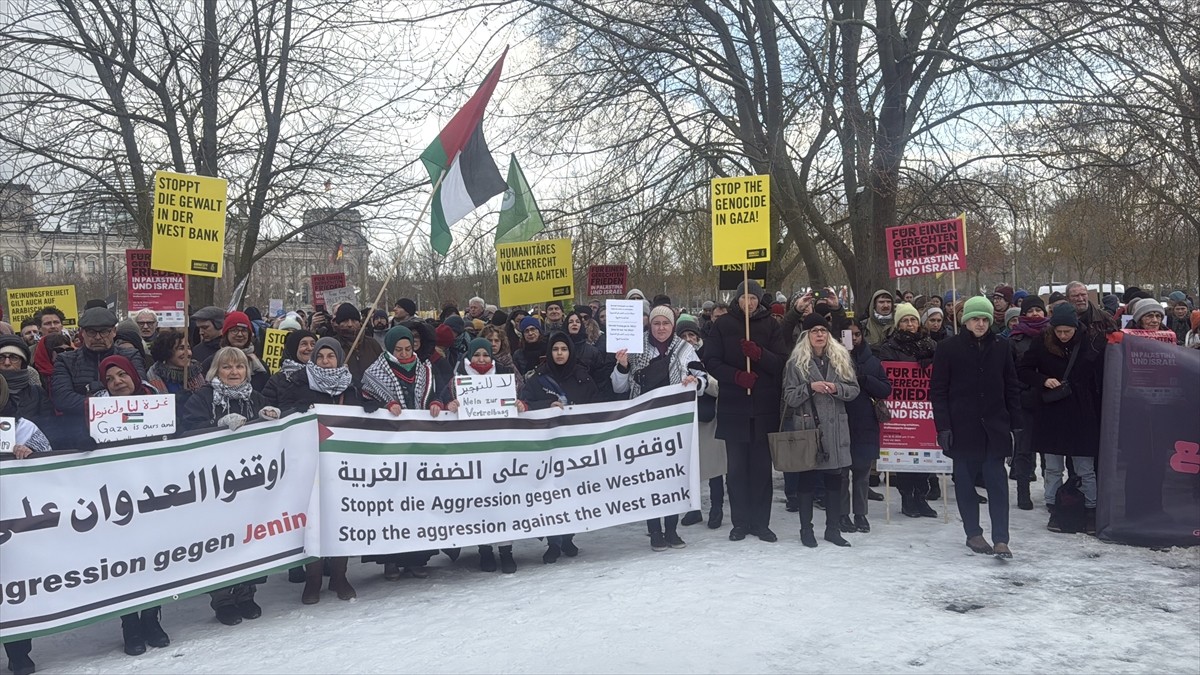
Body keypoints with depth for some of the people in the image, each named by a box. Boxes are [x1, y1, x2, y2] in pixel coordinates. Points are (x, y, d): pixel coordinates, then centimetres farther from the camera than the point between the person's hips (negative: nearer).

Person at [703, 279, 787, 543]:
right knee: (737, 468, 4)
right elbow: (711, 361, 0)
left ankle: (761, 522, 12)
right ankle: (740, 522, 13)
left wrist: (759, 353, -20)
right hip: (733, 406, 0)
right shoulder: (722, 325, 4)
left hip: (765, 407, 1)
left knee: (762, 467, 3)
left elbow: (781, 362, -1)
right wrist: (736, 375, -15)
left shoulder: (771, 325, 7)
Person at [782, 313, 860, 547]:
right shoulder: (796, 362, -1)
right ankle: (806, 529, 14)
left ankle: (833, 529, 19)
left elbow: (854, 389, 7)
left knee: (834, 479, 8)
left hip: (835, 428, 3)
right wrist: (810, 387, -18)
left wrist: (836, 388, -12)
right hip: (807, 427, -3)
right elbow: (789, 397, -4)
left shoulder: (841, 358, 7)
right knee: (808, 479, 4)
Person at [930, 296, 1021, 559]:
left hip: (994, 427, 1)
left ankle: (1001, 539, 0)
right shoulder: (948, 348, -3)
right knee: (965, 482, 7)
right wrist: (943, 426, -8)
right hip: (962, 427, -1)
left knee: (997, 482, -2)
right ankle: (973, 533, 21)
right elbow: (937, 390, -3)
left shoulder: (1000, 347, 5)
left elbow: (1011, 387, 10)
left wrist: (1016, 424, 5)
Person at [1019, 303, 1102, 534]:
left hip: (1082, 416, -1)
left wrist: (1099, 412, -5)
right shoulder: (1042, 344, -3)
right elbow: (1022, 370, 5)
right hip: (1051, 414, 1)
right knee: (1053, 468, 10)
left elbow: (1100, 377, 2)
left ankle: (1091, 511, 15)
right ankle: (1054, 510, 20)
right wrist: (1043, 380, -13)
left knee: (1086, 469, 4)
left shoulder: (1088, 344, -4)